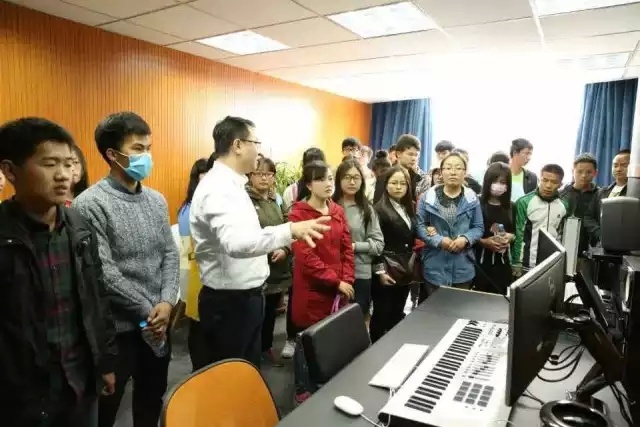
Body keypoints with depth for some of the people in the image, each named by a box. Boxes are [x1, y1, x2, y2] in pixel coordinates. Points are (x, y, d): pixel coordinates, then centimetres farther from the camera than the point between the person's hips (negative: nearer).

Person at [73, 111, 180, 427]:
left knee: (153, 397, 21)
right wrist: (147, 311, -15)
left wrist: (166, 301, -9)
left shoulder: (157, 200, 5)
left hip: (158, 323, 6)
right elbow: (103, 273, -19)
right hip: (116, 327, -5)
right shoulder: (90, 204, -15)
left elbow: (170, 254, 4)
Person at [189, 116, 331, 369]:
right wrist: (289, 231, -47)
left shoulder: (231, 184, 10)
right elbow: (236, 243, -40)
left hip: (246, 296, 10)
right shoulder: (218, 188, -23)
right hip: (229, 302, -9)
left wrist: (276, 244, 18)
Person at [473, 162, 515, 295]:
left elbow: (514, 233, 16)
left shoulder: (511, 207, 9)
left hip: (502, 262, 4)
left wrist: (510, 237, -4)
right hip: (479, 261, -4)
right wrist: (483, 241, -19)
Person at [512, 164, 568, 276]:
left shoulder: (564, 206, 3)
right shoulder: (524, 202, -9)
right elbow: (518, 235, -7)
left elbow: (563, 237, 10)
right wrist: (516, 263, -9)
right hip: (527, 264, -3)